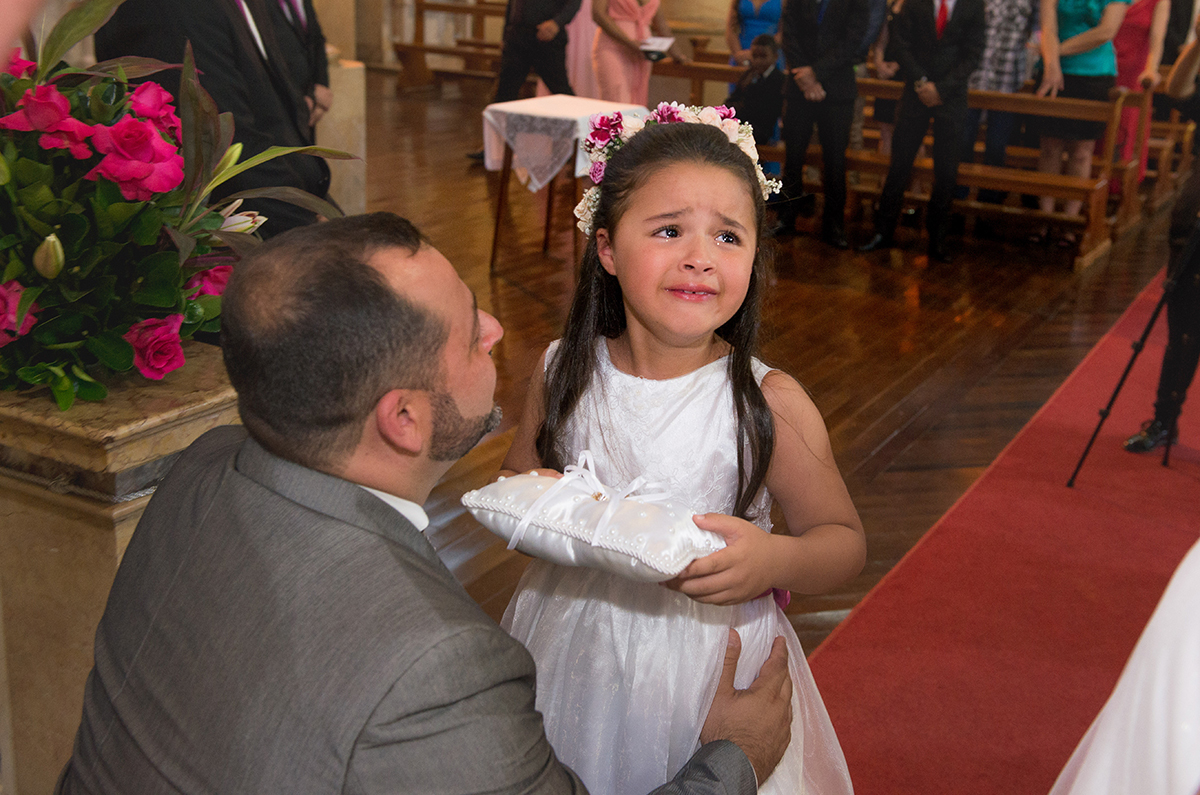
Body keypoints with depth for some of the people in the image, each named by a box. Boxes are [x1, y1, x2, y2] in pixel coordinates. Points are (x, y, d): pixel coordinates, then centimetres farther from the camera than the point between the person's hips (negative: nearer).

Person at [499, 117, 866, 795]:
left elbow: (844, 540, -8)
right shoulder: (564, 374, -8)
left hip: (706, 677, -2)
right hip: (569, 657, 3)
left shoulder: (769, 401, -17)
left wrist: (776, 561, -28)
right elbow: (518, 476, 9)